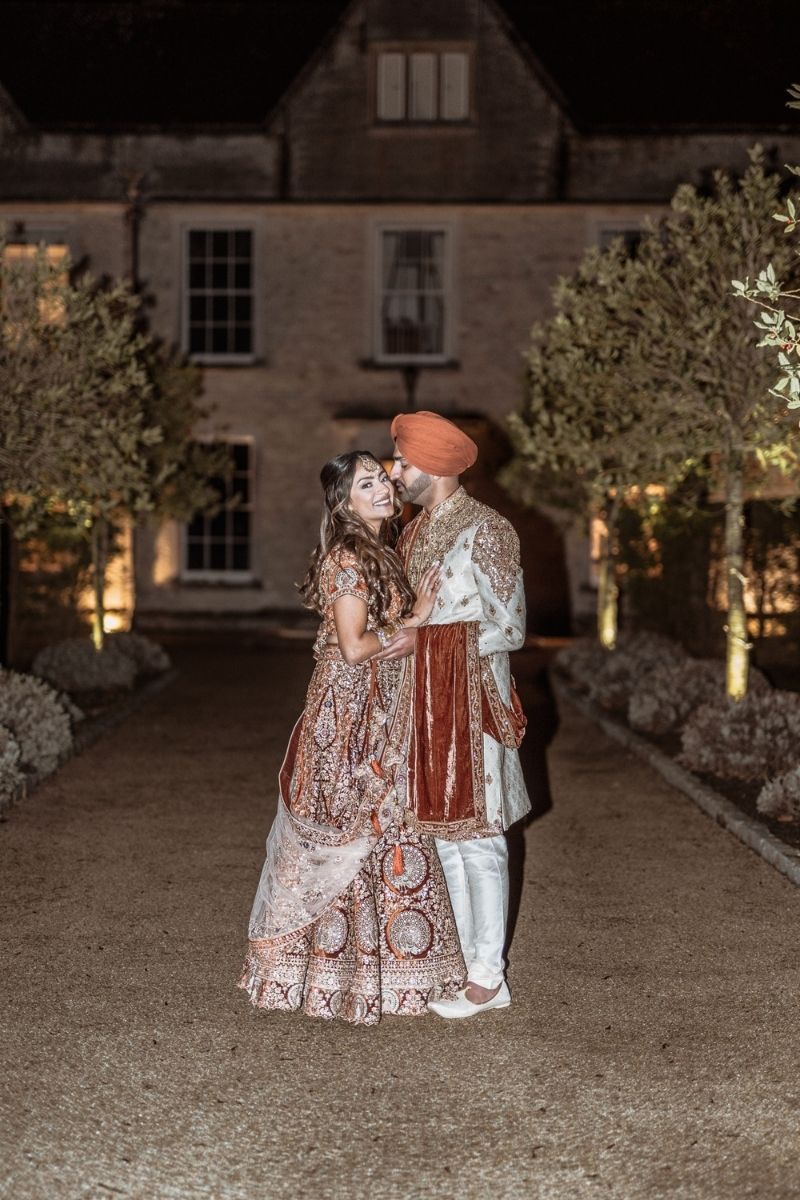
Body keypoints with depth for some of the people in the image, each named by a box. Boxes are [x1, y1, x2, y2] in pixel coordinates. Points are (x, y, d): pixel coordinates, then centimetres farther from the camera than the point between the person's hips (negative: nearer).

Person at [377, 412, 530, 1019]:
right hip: (425, 697, 8)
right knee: (445, 832, 11)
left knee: (476, 833, -2)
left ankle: (488, 976, 6)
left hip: (472, 695, -8)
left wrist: (419, 640, -15)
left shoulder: (485, 529, -11)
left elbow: (509, 627, -13)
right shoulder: (414, 533, 14)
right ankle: (464, 960, 20)